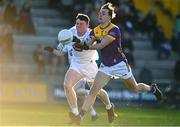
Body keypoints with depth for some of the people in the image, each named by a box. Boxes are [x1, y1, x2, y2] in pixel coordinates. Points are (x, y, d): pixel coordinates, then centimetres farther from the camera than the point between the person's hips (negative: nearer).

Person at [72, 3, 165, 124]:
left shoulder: (114, 30, -21)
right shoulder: (96, 30, 0)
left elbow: (101, 45, -29)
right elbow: (89, 44, -10)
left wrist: (84, 46, -34)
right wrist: (81, 44, -31)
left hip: (119, 64, -5)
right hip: (105, 66, 5)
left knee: (135, 88, 15)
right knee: (93, 90, -11)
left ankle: (153, 89, 45)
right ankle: (80, 115, -15)